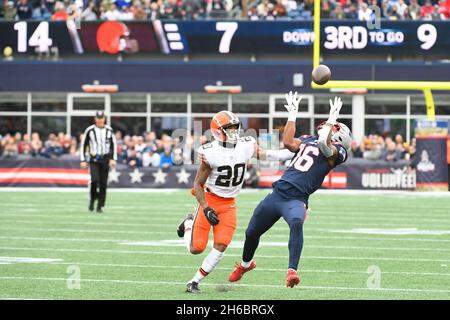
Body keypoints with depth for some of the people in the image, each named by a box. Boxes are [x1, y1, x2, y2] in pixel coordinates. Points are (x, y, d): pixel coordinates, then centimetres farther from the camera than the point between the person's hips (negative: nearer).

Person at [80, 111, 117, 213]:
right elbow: (83, 145, 3)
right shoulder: (89, 130, -1)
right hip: (94, 159, -2)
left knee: (103, 183, 0)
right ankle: (92, 199, 5)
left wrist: (113, 159, -1)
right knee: (95, 180, -19)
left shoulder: (109, 130, 5)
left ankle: (100, 206, 8)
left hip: (105, 159, 2)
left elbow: (114, 145, 10)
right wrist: (83, 160, -1)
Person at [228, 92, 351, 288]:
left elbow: (323, 143, -22)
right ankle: (246, 264, 49)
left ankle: (292, 271, -42)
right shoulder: (307, 140, 19)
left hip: (296, 199, -7)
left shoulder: (334, 152, -2)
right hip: (277, 194, 7)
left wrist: (332, 119, -13)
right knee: (252, 232, 20)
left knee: (296, 222, -40)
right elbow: (288, 143, 4)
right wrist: (293, 114, 8)